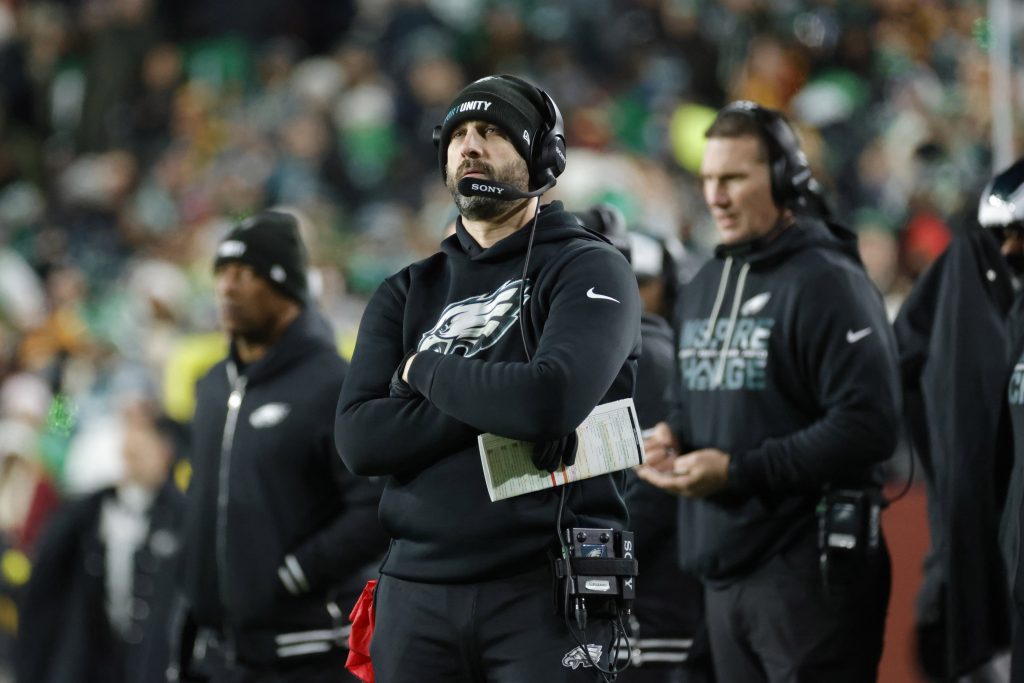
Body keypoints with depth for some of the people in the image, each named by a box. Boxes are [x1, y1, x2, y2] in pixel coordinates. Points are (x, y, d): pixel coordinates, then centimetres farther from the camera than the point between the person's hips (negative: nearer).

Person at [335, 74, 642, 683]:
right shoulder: (407, 294, 16)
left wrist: (426, 371, -2)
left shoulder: (589, 270, 1)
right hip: (417, 590, 5)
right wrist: (494, 407, -10)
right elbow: (359, 439, 1)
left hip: (544, 590, -5)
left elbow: (551, 399, -18)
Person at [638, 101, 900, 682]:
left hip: (806, 573, -9)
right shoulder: (704, 289, 18)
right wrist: (673, 436, 6)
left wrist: (739, 471, -19)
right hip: (724, 572, 9)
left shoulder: (827, 282, -11)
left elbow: (867, 427, -19)